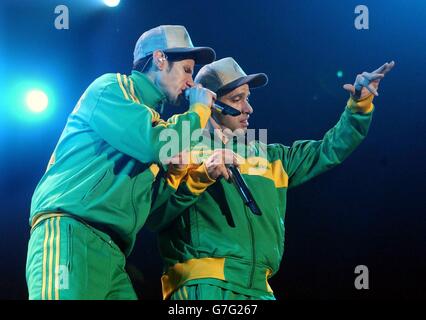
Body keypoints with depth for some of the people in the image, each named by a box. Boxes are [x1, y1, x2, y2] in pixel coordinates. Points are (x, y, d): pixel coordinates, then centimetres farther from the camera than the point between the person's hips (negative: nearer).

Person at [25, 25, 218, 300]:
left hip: (111, 254, 8)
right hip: (69, 232, -8)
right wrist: (198, 110, 3)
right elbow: (158, 146, -15)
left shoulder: (151, 115, 25)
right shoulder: (110, 86, 3)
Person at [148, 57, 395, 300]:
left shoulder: (267, 156, 23)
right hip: (204, 282, -5)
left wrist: (360, 104, 14)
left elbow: (329, 151, 23)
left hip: (257, 289, 6)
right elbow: (154, 215, -7)